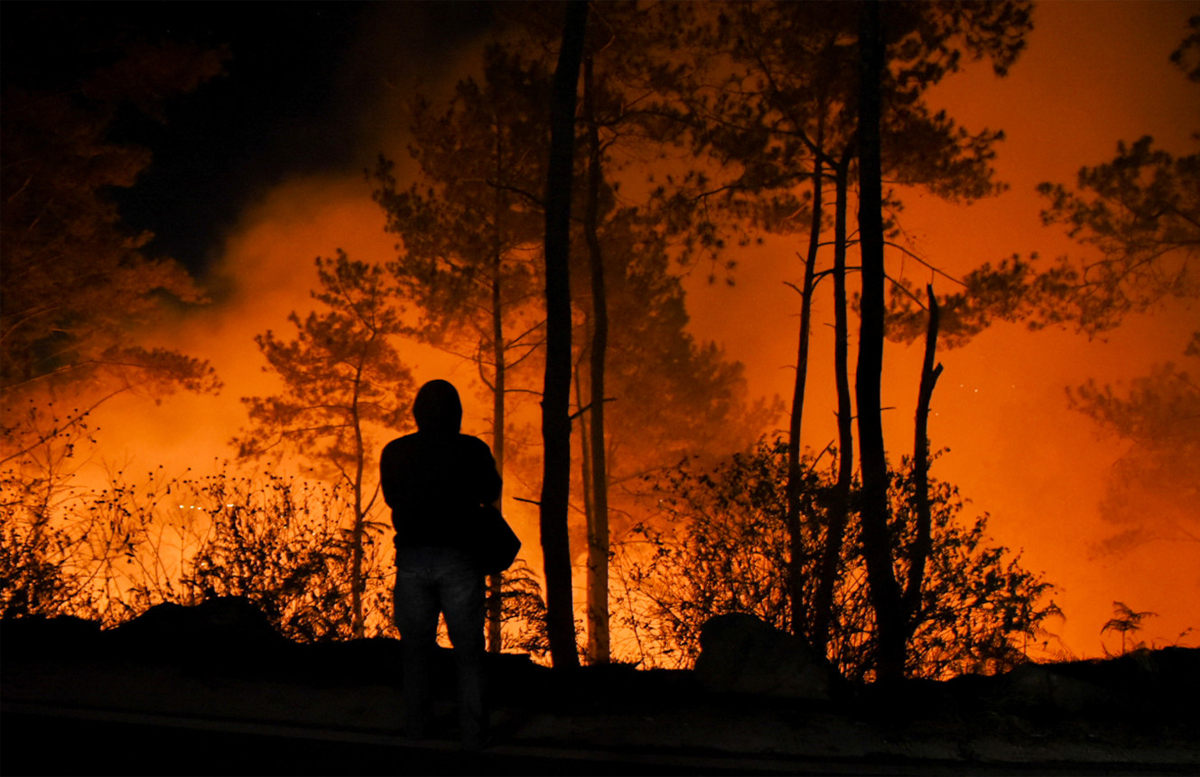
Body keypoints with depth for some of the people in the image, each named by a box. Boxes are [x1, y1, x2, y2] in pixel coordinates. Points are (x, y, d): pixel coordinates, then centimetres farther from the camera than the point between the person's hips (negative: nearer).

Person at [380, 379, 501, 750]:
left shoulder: (394, 452, 1)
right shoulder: (471, 449, -5)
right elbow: (490, 493, 10)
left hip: (411, 556, 2)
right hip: (459, 555, -2)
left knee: (416, 648, 11)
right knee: (468, 649, 5)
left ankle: (416, 728, 13)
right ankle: (473, 732, 4)